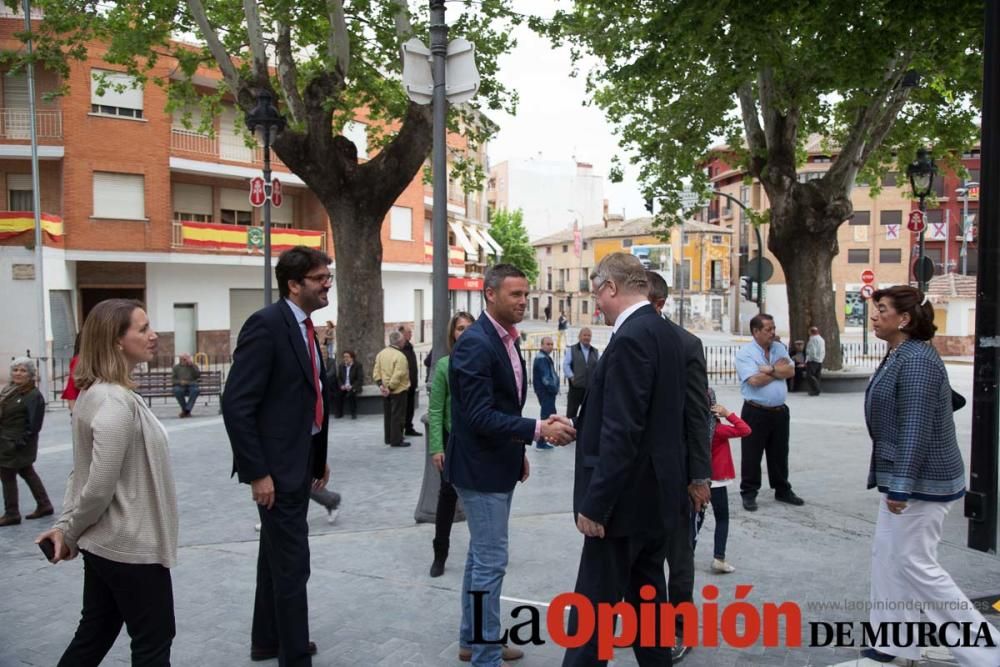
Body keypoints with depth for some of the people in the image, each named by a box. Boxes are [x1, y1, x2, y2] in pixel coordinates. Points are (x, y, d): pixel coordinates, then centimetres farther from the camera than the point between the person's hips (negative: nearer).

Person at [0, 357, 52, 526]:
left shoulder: (34, 396, -17)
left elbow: (33, 425, -18)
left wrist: (18, 442, -20)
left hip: (17, 445, -9)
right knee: (27, 473, 16)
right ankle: (44, 505, 26)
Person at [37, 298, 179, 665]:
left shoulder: (96, 392, 7)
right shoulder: (116, 402, -24)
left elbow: (82, 472, 11)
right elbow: (99, 486, -24)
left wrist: (66, 525, 4)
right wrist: (70, 534, -8)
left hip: (107, 542, 9)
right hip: (131, 545, -9)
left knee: (94, 635, 21)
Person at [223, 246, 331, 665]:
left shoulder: (303, 327, 11)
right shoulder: (266, 324, -17)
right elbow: (236, 404, -21)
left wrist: (319, 456, 16)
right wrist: (257, 472, -21)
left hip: (298, 461, 9)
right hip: (276, 465, -9)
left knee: (277, 556, 21)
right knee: (292, 564, -1)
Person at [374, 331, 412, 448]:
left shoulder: (381, 354, 5)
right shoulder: (400, 356, -20)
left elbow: (376, 372, 2)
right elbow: (398, 376, -26)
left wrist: (381, 384, -2)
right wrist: (390, 388, -18)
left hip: (385, 391, 8)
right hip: (398, 390, -8)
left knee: (388, 415, 16)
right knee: (397, 416, 0)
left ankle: (389, 438, 24)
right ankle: (396, 440, 3)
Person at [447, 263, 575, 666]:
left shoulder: (507, 340, 9)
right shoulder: (474, 344, -21)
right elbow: (480, 415, -26)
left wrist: (519, 451, 15)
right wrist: (539, 430, -30)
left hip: (498, 466, 10)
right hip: (480, 469, -10)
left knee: (481, 556, 19)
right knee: (491, 561, -2)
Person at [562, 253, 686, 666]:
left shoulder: (631, 338, -20)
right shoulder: (665, 333, 10)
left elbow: (621, 433, -24)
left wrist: (595, 503, -20)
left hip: (627, 497, -10)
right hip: (656, 493, 10)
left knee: (593, 606, 1)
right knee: (647, 598, 19)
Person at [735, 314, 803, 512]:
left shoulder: (779, 348, 9)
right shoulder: (745, 353, -10)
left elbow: (791, 371, -2)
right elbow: (755, 380, -21)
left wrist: (770, 369, -17)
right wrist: (779, 368, -7)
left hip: (779, 411, 6)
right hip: (756, 412, -6)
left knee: (780, 453, 17)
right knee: (752, 455, 3)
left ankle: (782, 490, 30)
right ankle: (749, 493, 14)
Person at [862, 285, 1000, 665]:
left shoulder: (916, 360, -20)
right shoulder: (900, 356, 11)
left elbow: (917, 429, -24)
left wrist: (900, 486, -23)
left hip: (921, 481, -10)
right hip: (902, 477, 10)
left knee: (915, 563, -2)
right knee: (887, 555, 14)